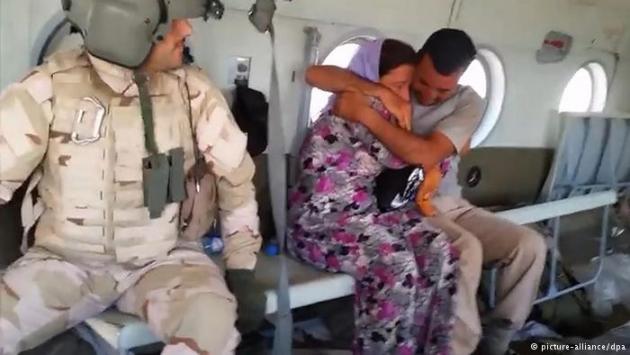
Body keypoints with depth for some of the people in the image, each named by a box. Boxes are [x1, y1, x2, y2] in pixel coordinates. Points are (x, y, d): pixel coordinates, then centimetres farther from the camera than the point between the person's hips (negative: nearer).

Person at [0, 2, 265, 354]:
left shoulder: (193, 90, -8)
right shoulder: (52, 86, -11)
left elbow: (236, 176, 2)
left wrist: (243, 270, 0)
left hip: (163, 260, 0)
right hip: (67, 260, 1)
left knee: (213, 322, -29)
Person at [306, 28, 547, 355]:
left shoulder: (469, 103, -6)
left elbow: (425, 155, -23)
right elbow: (315, 74, -16)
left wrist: (365, 114, -28)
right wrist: (381, 93, -25)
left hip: (451, 204, 4)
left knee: (530, 245, -10)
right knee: (466, 249, -30)